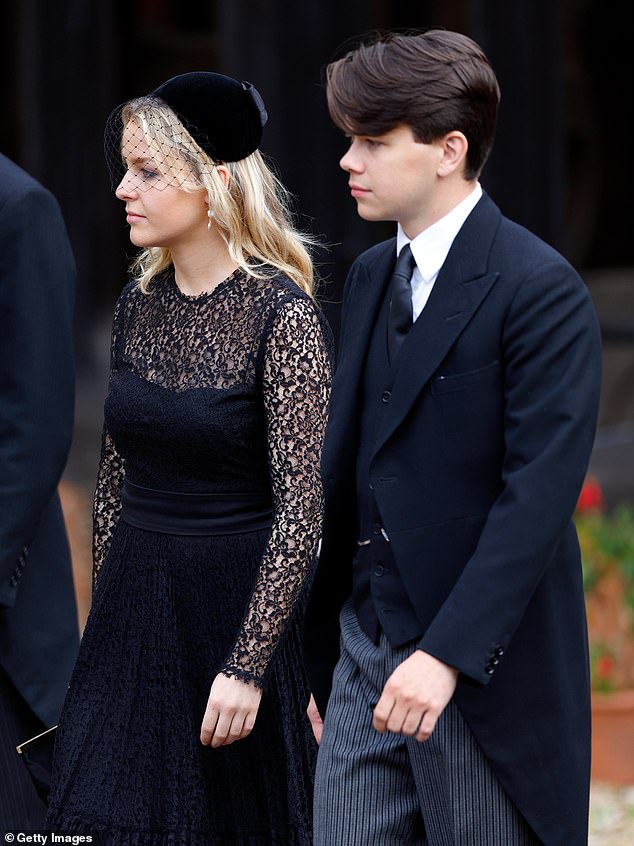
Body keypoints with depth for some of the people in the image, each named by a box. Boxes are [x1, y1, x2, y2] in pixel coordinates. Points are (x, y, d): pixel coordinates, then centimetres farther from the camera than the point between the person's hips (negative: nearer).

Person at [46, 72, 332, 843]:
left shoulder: (282, 314, -13)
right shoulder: (139, 305, 6)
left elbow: (301, 506, -15)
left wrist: (246, 665, -19)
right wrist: (105, 623, 13)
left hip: (236, 602, -5)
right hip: (133, 603, 5)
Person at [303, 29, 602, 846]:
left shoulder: (539, 289, -13)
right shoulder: (371, 275, 12)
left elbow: (538, 492, -19)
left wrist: (447, 654, -25)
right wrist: (321, 642, 15)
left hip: (484, 666, -7)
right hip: (366, 654, 7)